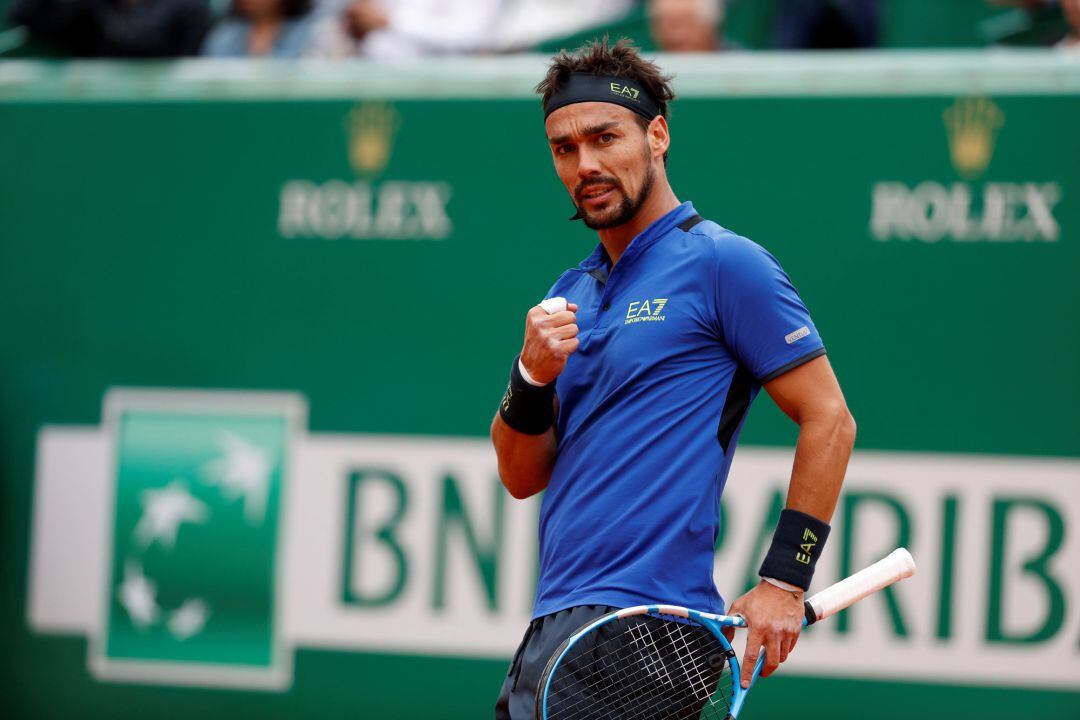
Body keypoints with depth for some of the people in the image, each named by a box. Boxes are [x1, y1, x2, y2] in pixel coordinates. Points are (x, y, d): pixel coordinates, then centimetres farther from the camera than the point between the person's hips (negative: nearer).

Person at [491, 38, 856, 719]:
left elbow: (829, 421, -7)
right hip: (553, 624, 8)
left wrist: (784, 582, -12)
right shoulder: (570, 293, 17)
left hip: (641, 628, -8)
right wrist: (534, 375, -4)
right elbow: (522, 477, 16)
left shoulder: (722, 264, -5)